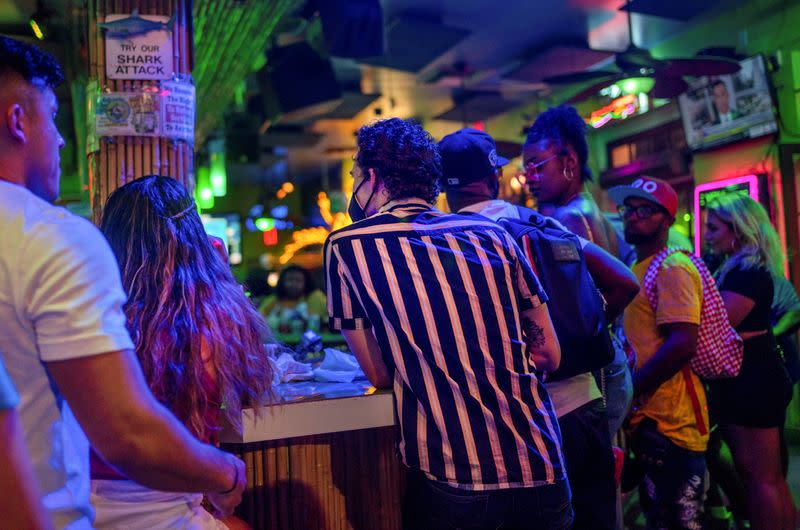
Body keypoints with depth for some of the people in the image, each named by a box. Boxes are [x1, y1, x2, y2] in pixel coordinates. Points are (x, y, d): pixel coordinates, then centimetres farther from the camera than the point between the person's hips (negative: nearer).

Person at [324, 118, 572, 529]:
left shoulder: (346, 246, -3)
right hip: (543, 472, 4)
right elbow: (549, 354, 9)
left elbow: (380, 375, 2)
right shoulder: (491, 234, 5)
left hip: (453, 484, -3)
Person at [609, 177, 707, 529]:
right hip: (648, 417, 10)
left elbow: (682, 344, -25)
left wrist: (628, 389, -19)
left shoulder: (671, 269, -15)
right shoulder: (638, 270, 15)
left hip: (669, 420, -9)